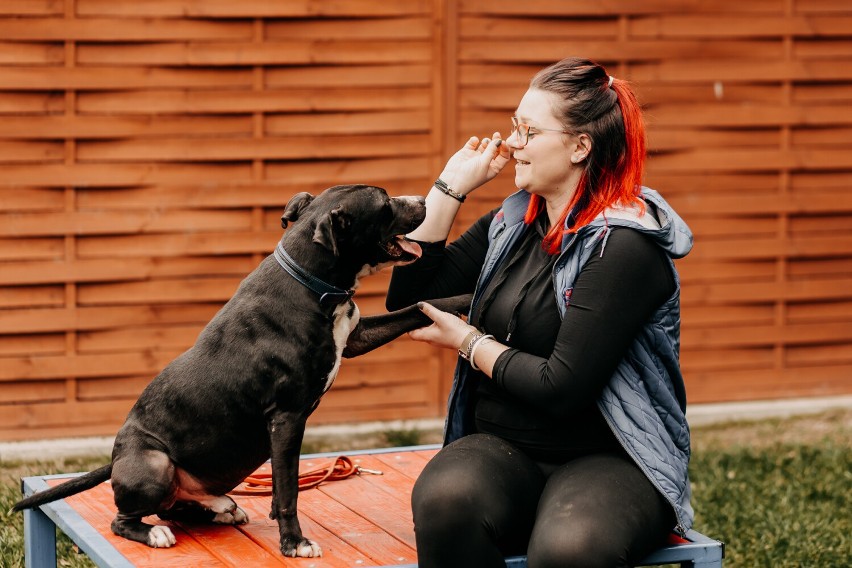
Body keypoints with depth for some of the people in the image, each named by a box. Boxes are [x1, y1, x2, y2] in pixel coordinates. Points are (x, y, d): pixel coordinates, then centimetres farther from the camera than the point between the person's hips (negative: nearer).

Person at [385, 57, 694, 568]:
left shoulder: (624, 245, -13)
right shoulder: (512, 223, 10)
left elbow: (561, 387, -17)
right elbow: (407, 296, 10)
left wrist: (469, 342, -2)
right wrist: (452, 186, 6)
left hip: (608, 458, -5)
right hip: (504, 448, 5)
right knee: (444, 500, -31)